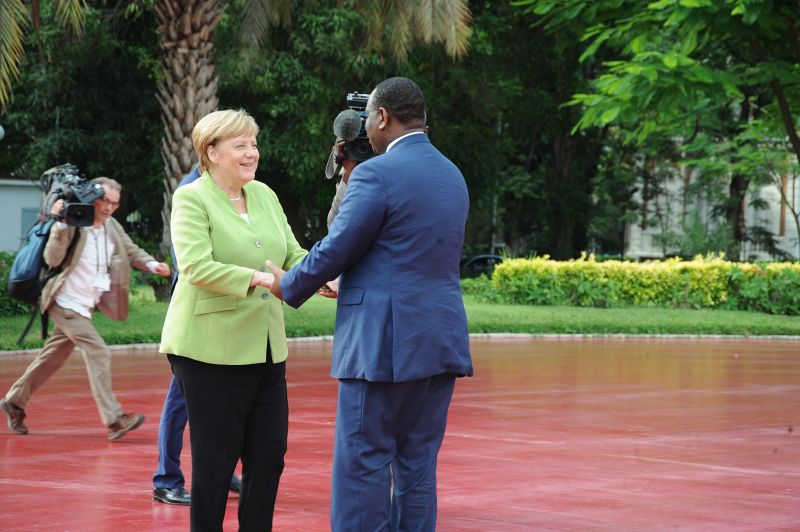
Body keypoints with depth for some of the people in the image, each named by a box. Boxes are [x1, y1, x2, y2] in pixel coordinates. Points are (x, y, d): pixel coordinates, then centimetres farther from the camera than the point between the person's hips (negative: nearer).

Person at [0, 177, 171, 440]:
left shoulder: (112, 227, 5)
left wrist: (151, 264, -13)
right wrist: (60, 225, -35)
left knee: (53, 358, 15)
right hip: (66, 303, -8)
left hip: (85, 307, 8)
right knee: (98, 354, -17)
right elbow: (52, 259, -25)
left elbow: (132, 251, 7)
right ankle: (114, 419, -20)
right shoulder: (71, 225, -16)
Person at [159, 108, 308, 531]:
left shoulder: (264, 195, 13)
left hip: (264, 349, 6)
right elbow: (196, 266, -20)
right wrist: (260, 278, -28)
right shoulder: (191, 199, -7)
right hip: (211, 349, -6)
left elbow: (293, 255, 11)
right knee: (215, 458, 1)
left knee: (269, 454, 6)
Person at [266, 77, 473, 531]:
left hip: (385, 343, -8)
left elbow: (334, 251, -9)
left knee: (362, 465, -3)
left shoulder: (377, 174, -11)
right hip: (443, 340, 8)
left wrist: (287, 285, 10)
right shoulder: (452, 176, 14)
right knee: (417, 465, 9)